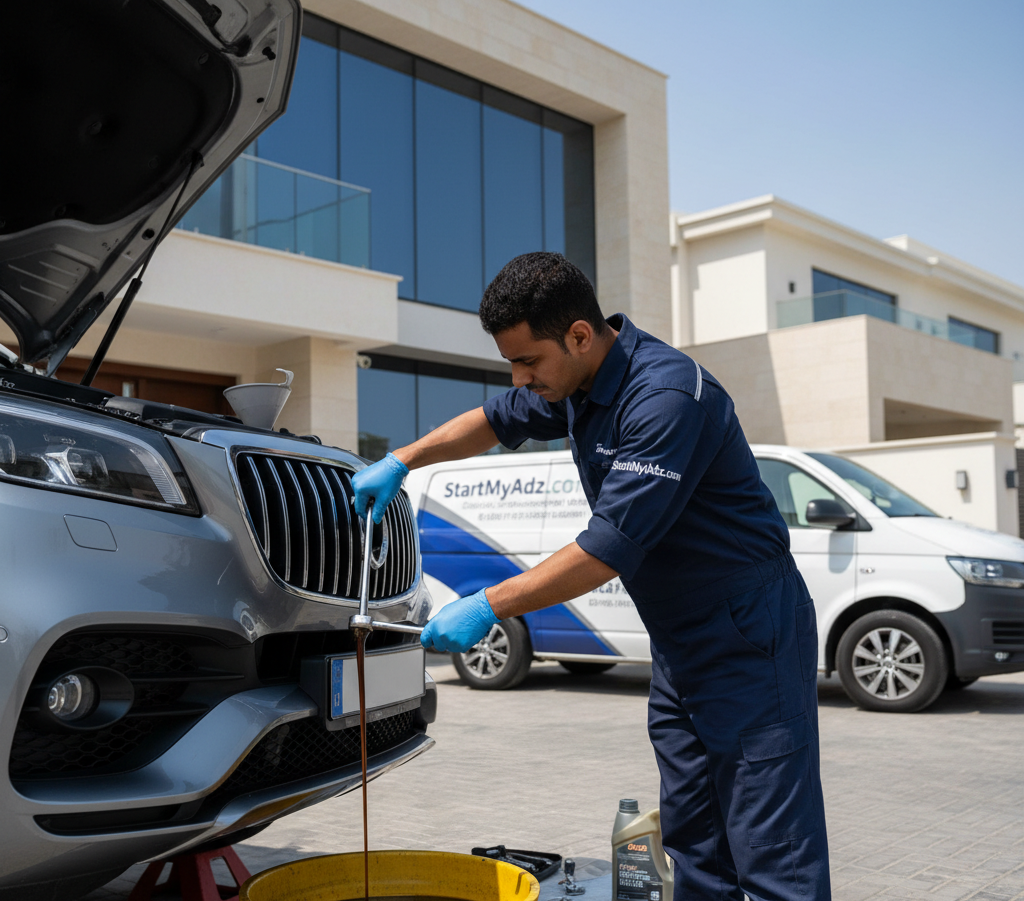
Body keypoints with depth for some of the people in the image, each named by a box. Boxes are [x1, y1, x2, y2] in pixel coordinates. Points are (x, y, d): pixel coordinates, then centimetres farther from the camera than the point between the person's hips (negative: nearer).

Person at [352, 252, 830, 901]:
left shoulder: (667, 396, -24)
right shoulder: (577, 383, 5)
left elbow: (611, 548, -27)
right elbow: (498, 420, 24)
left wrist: (489, 606, -21)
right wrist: (402, 461, 15)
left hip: (747, 634, -9)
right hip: (679, 642, 9)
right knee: (693, 845, 13)